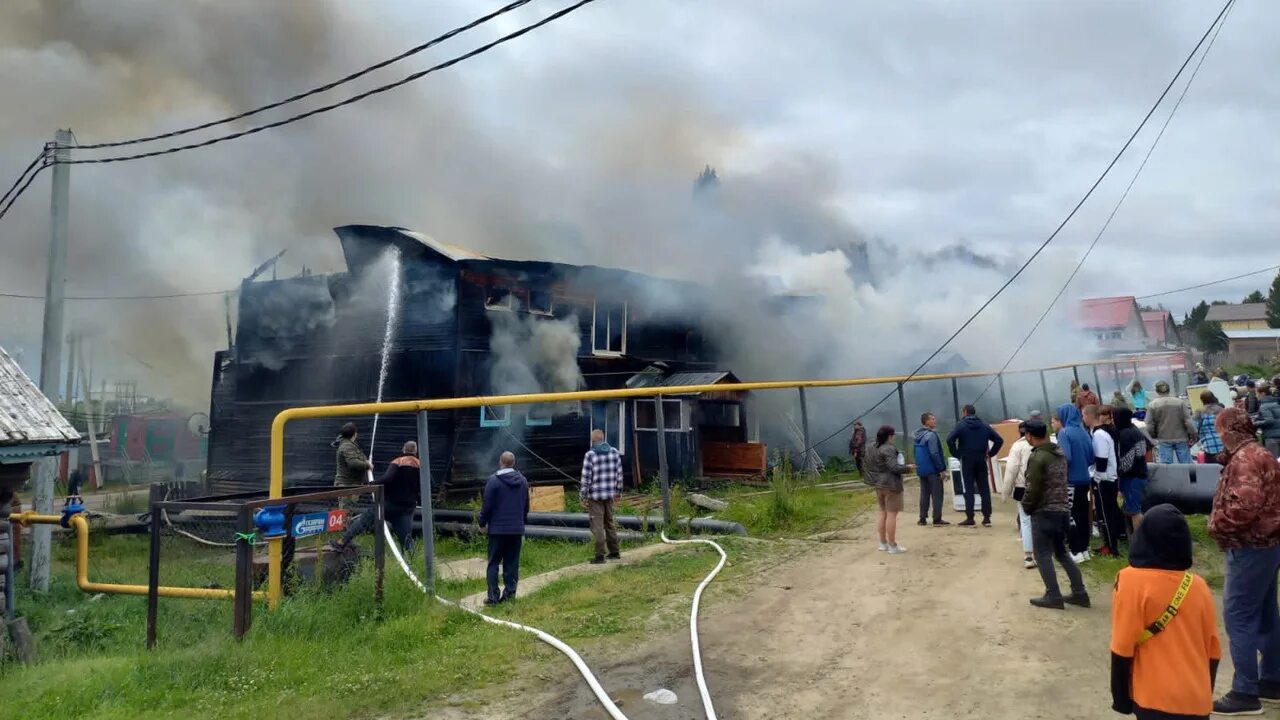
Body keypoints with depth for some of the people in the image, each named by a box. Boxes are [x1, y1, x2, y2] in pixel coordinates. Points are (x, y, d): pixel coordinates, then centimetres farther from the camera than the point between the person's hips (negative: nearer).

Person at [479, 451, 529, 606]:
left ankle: (493, 596, -1)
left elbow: (487, 505, -9)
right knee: (512, 563, 9)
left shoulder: (493, 480, -11)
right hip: (517, 529, 4)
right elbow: (526, 506, 15)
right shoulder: (523, 481, 6)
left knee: (493, 563, 2)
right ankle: (509, 593, 8)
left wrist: (483, 523, 5)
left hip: (497, 529, -4)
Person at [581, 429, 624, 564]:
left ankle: (600, 555, -1)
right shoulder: (614, 452, 1)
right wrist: (618, 490, 16)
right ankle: (614, 552, 24)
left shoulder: (590, 455, -13)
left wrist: (583, 497, -5)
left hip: (594, 495, -5)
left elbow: (586, 477, -12)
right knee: (610, 522, 17)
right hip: (610, 494, 5)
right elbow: (619, 473, 5)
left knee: (597, 525, 0)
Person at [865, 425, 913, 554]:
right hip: (891, 484, -9)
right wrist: (908, 468, -11)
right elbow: (894, 467, -25)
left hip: (878, 485, 9)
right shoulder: (888, 449, -19)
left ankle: (883, 543, 23)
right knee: (892, 514, -3)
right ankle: (892, 546, 1)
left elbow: (869, 466, 15)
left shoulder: (873, 449, 9)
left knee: (883, 513, 17)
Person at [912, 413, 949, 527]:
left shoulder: (918, 435, 11)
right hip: (932, 470, -8)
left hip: (921, 470, 8)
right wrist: (942, 469, -14)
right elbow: (934, 454, -20)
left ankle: (923, 518, 14)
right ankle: (937, 519, -1)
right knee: (937, 495, -2)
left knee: (924, 494, 13)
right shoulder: (931, 435, -16)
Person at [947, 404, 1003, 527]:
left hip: (967, 460, -3)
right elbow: (999, 440, 5)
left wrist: (956, 454, -9)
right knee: (984, 489, 8)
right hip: (981, 460, 3)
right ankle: (987, 518, 8)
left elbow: (950, 439, -19)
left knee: (969, 489, 0)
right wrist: (990, 453, 8)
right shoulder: (984, 425, 8)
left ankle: (970, 519, -1)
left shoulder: (961, 425, -5)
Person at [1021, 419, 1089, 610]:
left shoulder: (1037, 457, -17)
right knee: (1061, 552, 18)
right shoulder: (1060, 453, 10)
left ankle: (1053, 596, 2)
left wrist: (1026, 506, -2)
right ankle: (1079, 592, 17)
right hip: (1062, 510, 8)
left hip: (1044, 512, -8)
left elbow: (1033, 489, -18)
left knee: (1043, 554, 1)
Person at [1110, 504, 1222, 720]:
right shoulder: (1198, 586, 2)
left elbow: (1123, 649, -11)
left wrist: (1121, 697, 0)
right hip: (1197, 700, 5)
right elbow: (1213, 651, 9)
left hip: (1155, 699, -5)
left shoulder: (1132, 581, -12)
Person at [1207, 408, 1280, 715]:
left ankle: (1245, 693, 0)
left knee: (1238, 617, -5)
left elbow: (1246, 504, -32)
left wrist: (1217, 525, -17)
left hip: (1250, 548, -11)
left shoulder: (1244, 459, -20)